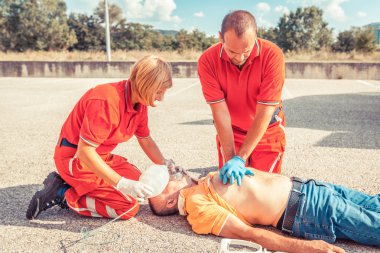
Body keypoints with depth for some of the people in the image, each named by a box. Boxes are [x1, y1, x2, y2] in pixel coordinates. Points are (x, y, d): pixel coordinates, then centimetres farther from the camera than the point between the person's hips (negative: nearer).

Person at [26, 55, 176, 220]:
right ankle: (63, 194, -5)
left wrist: (165, 165, 0)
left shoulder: (140, 103, -2)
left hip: (102, 157, 9)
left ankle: (76, 186, 7)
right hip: (76, 159, -9)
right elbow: (85, 152, -30)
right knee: (128, 207, -12)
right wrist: (122, 183, -34)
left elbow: (145, 140, 12)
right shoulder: (106, 101, -30)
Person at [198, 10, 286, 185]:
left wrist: (240, 158, -28)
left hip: (267, 131, -1)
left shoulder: (272, 55, -26)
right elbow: (220, 112, -21)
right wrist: (230, 158, -23)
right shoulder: (208, 61, -21)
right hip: (229, 132, 1)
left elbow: (264, 113, -26)